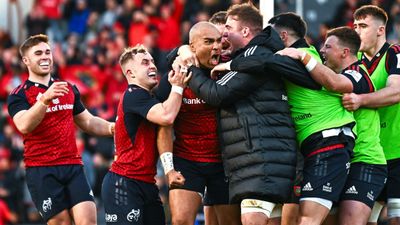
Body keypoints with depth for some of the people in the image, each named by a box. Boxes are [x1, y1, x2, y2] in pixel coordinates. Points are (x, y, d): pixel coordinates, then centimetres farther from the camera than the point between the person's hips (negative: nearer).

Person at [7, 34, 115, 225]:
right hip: (41, 171, -4)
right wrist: (45, 99, -34)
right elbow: (24, 126, -20)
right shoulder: (19, 95, 0)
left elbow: (88, 122, 27)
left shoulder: (69, 89, 17)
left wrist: (113, 128, 9)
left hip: (73, 166, 4)